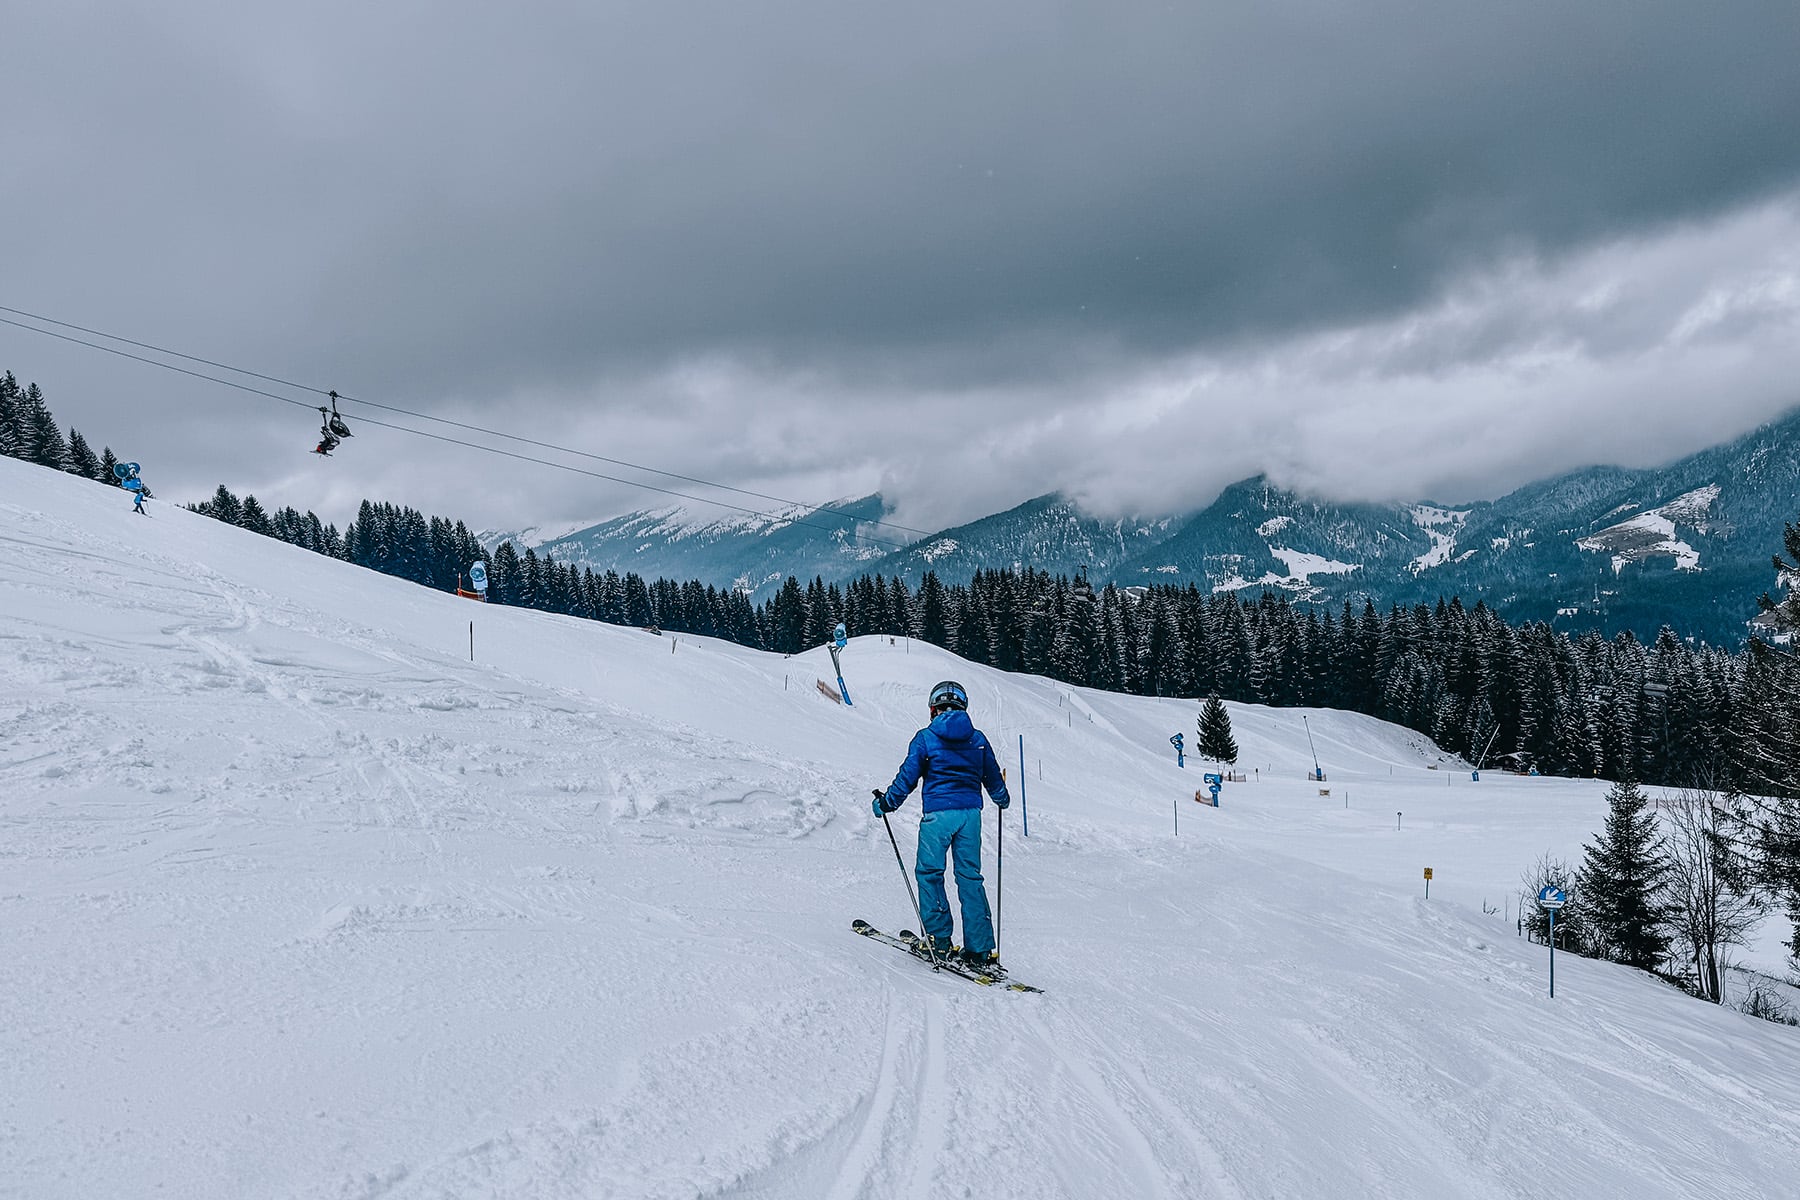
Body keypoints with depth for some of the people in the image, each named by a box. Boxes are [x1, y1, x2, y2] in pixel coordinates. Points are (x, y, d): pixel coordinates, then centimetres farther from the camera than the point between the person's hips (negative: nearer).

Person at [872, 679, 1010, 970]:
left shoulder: (926, 737, -2)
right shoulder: (978, 739, 9)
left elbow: (908, 776, -4)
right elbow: (993, 778, 19)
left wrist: (886, 803, 9)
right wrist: (1003, 799, 39)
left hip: (938, 813, -4)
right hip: (971, 813, 4)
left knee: (929, 873, 8)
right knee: (970, 876, 8)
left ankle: (939, 940, 4)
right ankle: (980, 950, 5)